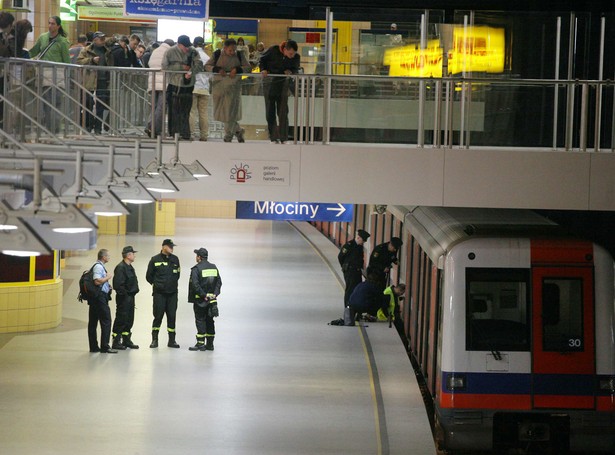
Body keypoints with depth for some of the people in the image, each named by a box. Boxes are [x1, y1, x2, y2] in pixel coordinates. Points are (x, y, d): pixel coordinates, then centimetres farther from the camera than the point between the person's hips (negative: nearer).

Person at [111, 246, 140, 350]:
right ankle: (116, 342, -1)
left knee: (129, 320, 14)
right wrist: (124, 293, -18)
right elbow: (117, 284, -22)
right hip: (124, 298, -10)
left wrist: (133, 292, 15)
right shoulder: (120, 268, -16)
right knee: (121, 320, -6)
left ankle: (126, 341, 23)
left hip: (130, 297, 10)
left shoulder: (130, 267, 15)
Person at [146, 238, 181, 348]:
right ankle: (154, 340, 5)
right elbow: (149, 276, 6)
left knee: (172, 316, 3)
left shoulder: (175, 259, 9)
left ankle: (172, 340, 9)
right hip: (159, 293, -3)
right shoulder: (155, 260, -3)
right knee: (158, 316, -4)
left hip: (172, 293, 3)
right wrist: (157, 284, 10)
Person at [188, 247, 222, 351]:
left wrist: (203, 295, -14)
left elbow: (195, 284, -18)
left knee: (200, 320, -2)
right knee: (209, 320, 12)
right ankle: (210, 344, 14)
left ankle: (200, 344, -5)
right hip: (212, 299, 6)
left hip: (200, 300, -6)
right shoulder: (214, 268, 11)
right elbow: (219, 282, 10)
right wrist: (214, 294, 3)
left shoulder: (196, 269, -10)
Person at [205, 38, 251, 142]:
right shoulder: (217, 55, -1)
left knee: (231, 112, -5)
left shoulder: (239, 55, 1)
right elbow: (206, 66, -2)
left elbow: (248, 67, 1)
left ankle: (228, 136, 7)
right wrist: (217, 69, -19)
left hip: (233, 87, -1)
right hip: (219, 86, 1)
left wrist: (237, 69, -17)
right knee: (220, 112, 5)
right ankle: (238, 130, 24)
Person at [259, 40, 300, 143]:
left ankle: (283, 138, 0)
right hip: (269, 84, -1)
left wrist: (291, 71, -18)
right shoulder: (273, 51, -16)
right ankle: (273, 137, 10)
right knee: (270, 112, 3)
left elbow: (296, 69, 4)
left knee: (283, 112, -4)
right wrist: (263, 69, -18)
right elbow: (262, 59, -1)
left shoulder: (296, 57, -11)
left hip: (283, 84, 1)